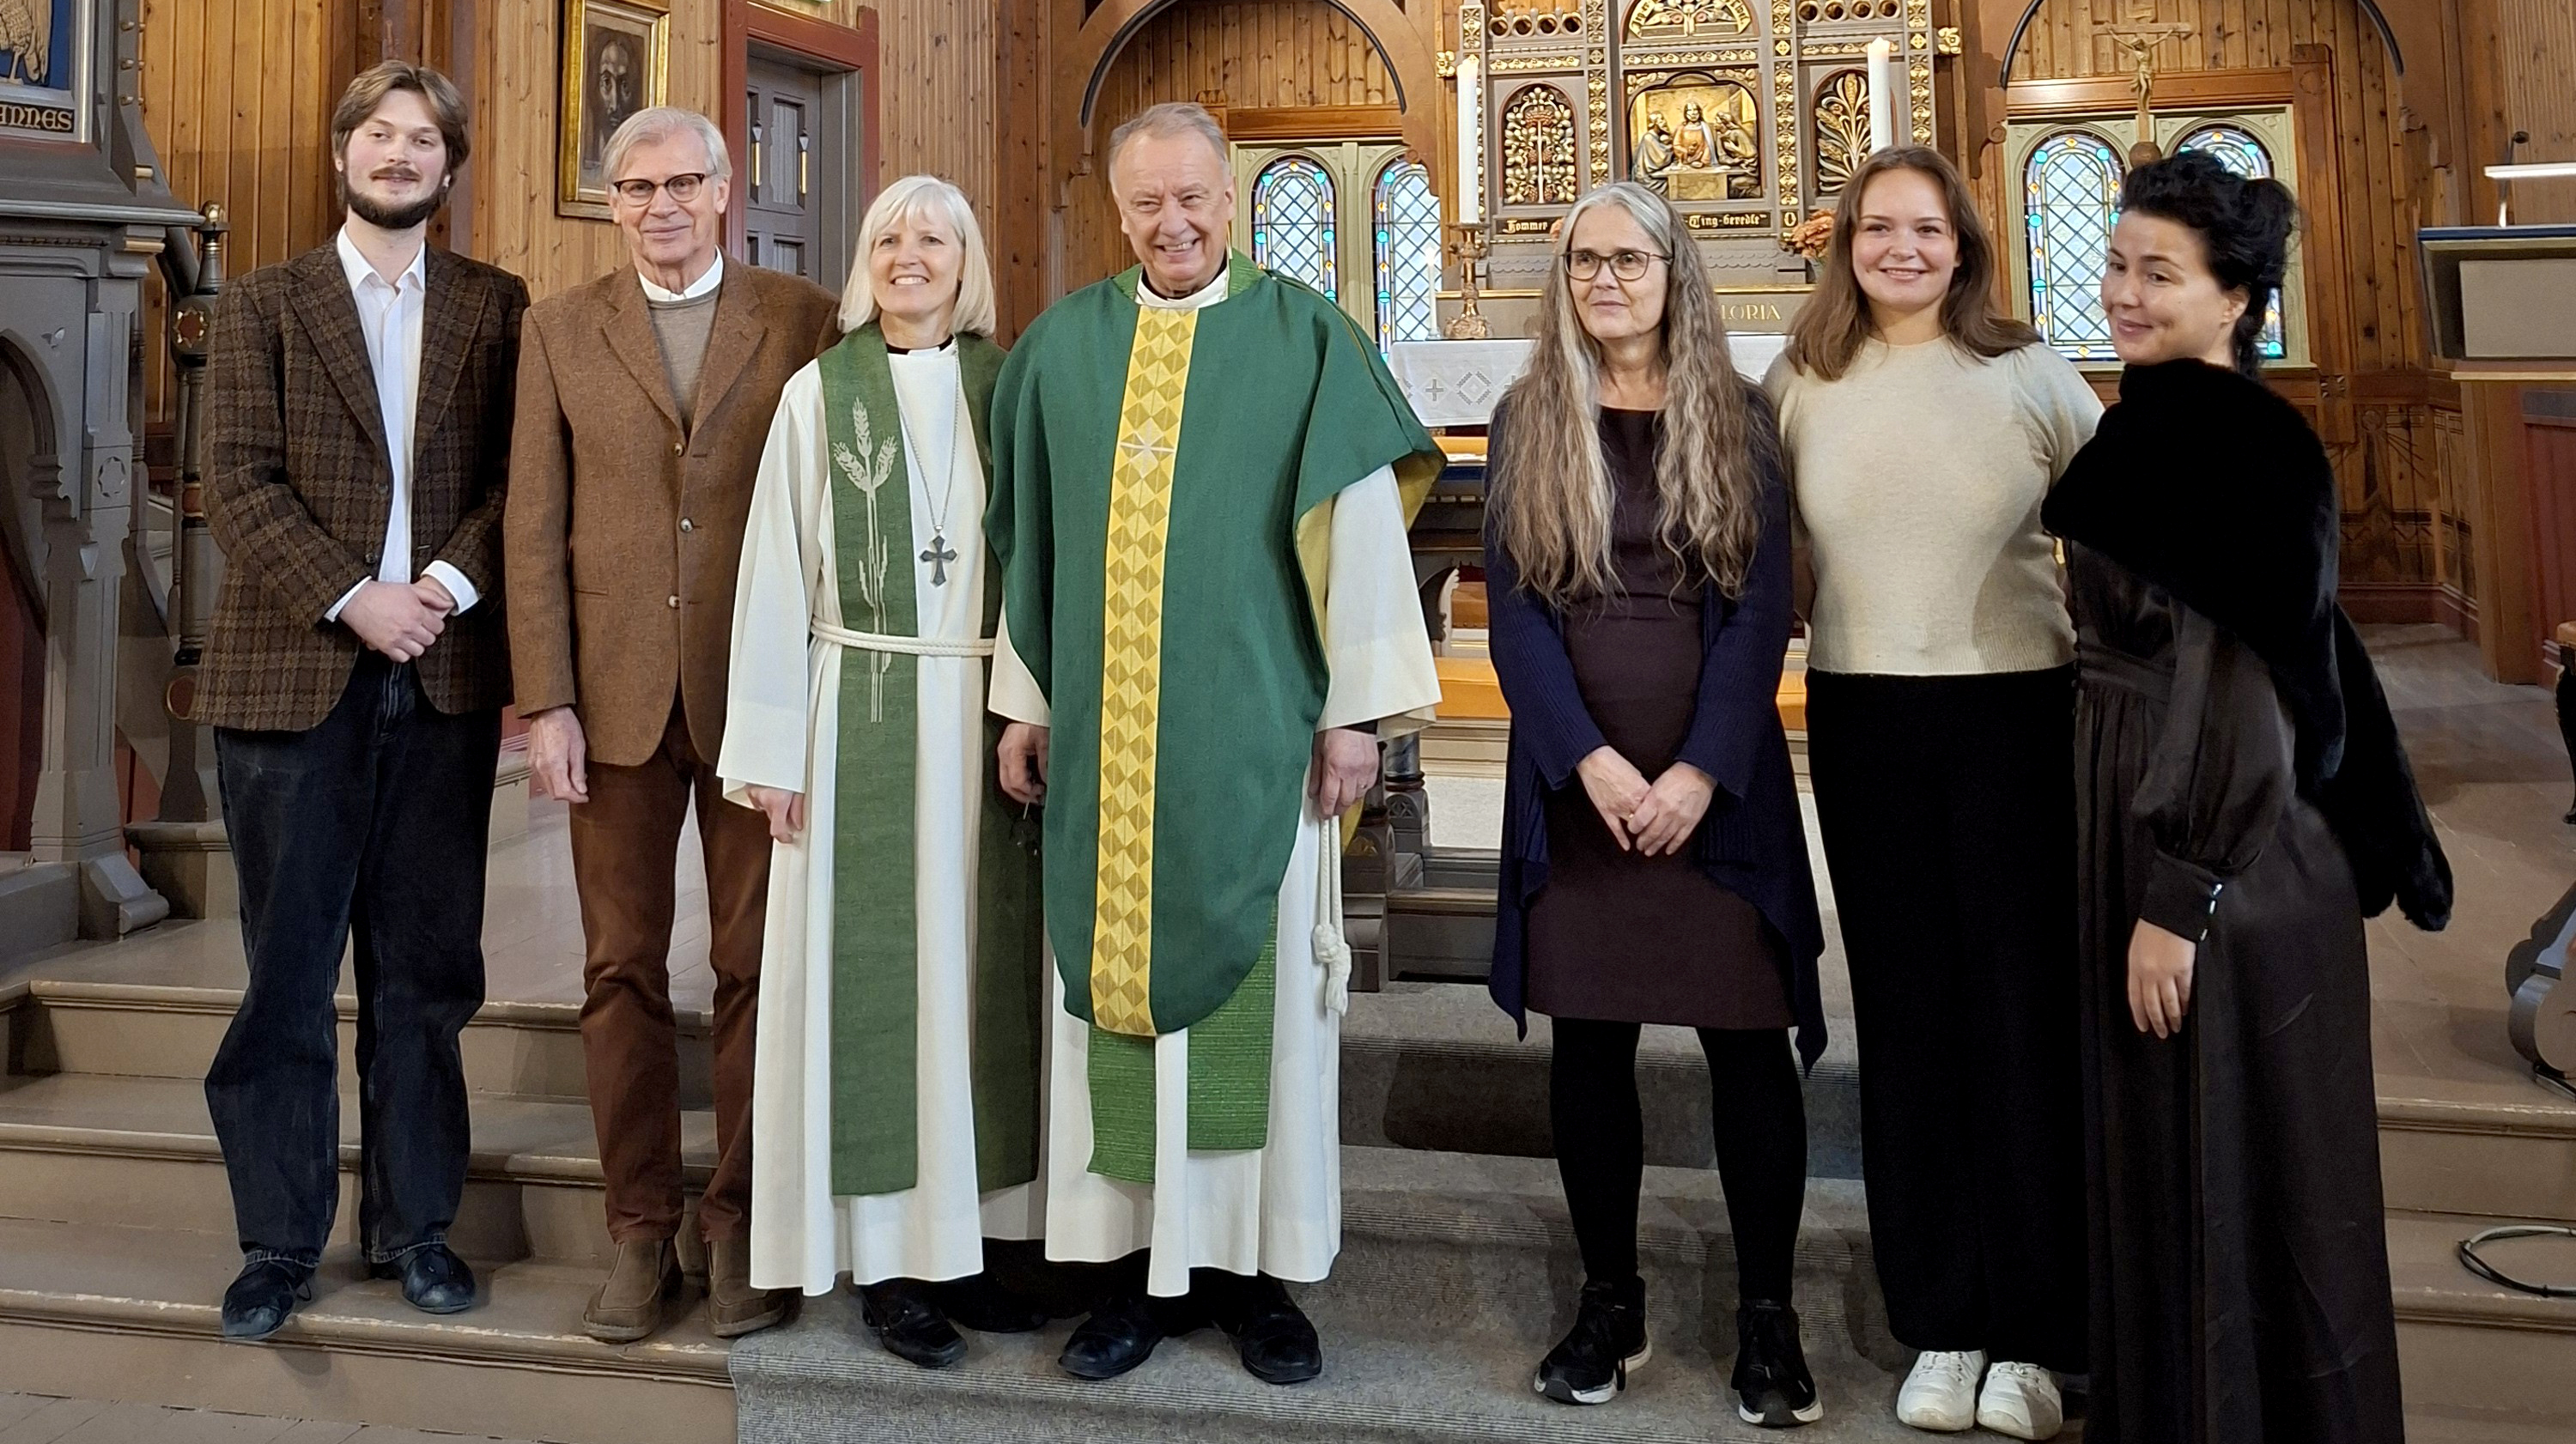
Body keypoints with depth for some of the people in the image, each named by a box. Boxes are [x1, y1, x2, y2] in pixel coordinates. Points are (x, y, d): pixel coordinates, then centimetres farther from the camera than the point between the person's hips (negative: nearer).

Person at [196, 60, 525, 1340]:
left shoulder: (496, 307, 10)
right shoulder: (262, 306, 8)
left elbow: (520, 469, 3)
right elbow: (239, 482, -2)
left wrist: (450, 580, -12)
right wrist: (352, 599, -13)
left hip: (446, 676, 1)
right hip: (295, 675, -1)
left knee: (426, 970, 8)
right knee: (286, 973, 5)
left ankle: (414, 1224, 20)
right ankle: (279, 1242, 17)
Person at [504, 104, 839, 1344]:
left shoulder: (803, 319, 4)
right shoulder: (561, 329, 9)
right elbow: (535, 527, 4)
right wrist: (545, 701, -3)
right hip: (616, 694, 2)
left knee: (758, 965, 4)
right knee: (621, 969, 7)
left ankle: (739, 1224, 18)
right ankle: (640, 1228, 19)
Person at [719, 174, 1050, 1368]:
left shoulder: (1010, 390, 8)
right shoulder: (819, 394, 3)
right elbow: (774, 576, 0)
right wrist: (772, 750, -5)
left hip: (985, 719, 2)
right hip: (861, 714, -2)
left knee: (976, 969, 7)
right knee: (869, 971, 3)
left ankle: (961, 1231, 19)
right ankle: (882, 1251, 13)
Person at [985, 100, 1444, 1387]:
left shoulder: (1303, 336, 0)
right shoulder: (1063, 346, 8)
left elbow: (1363, 528, -1)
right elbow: (1034, 537, 11)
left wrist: (1356, 710, -5)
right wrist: (1026, 699, 9)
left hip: (1254, 734, -2)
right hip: (1103, 736, 3)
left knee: (1258, 986, 4)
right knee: (1114, 984, 7)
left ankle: (1259, 1263, 18)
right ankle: (1139, 1260, 20)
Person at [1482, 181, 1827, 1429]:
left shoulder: (1738, 418, 5)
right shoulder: (1527, 422, 7)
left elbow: (1761, 610, -2)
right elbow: (1513, 610, 0)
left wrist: (1701, 771, -13)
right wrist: (1591, 759, -13)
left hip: (1718, 782, -1)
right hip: (1575, 780, 1)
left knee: (1747, 1038, 1)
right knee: (1587, 1040, 6)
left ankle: (1767, 1315, 14)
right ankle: (1609, 1301, 20)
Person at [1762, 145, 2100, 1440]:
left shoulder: (2030, 375, 1)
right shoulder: (1802, 386, 6)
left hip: (2018, 713, -1)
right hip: (1861, 720, 2)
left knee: (2029, 1011, 2)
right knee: (1906, 1015, 8)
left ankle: (2035, 1338, 16)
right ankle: (1941, 1326, 21)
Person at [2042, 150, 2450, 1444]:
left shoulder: (2241, 445, -17)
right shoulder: (2152, 424, 11)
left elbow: (2238, 683, -22)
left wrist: (2179, 893, -22)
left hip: (2223, 850, -9)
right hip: (2138, 810, 9)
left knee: (2223, 1156, 4)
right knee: (2158, 1141, 19)